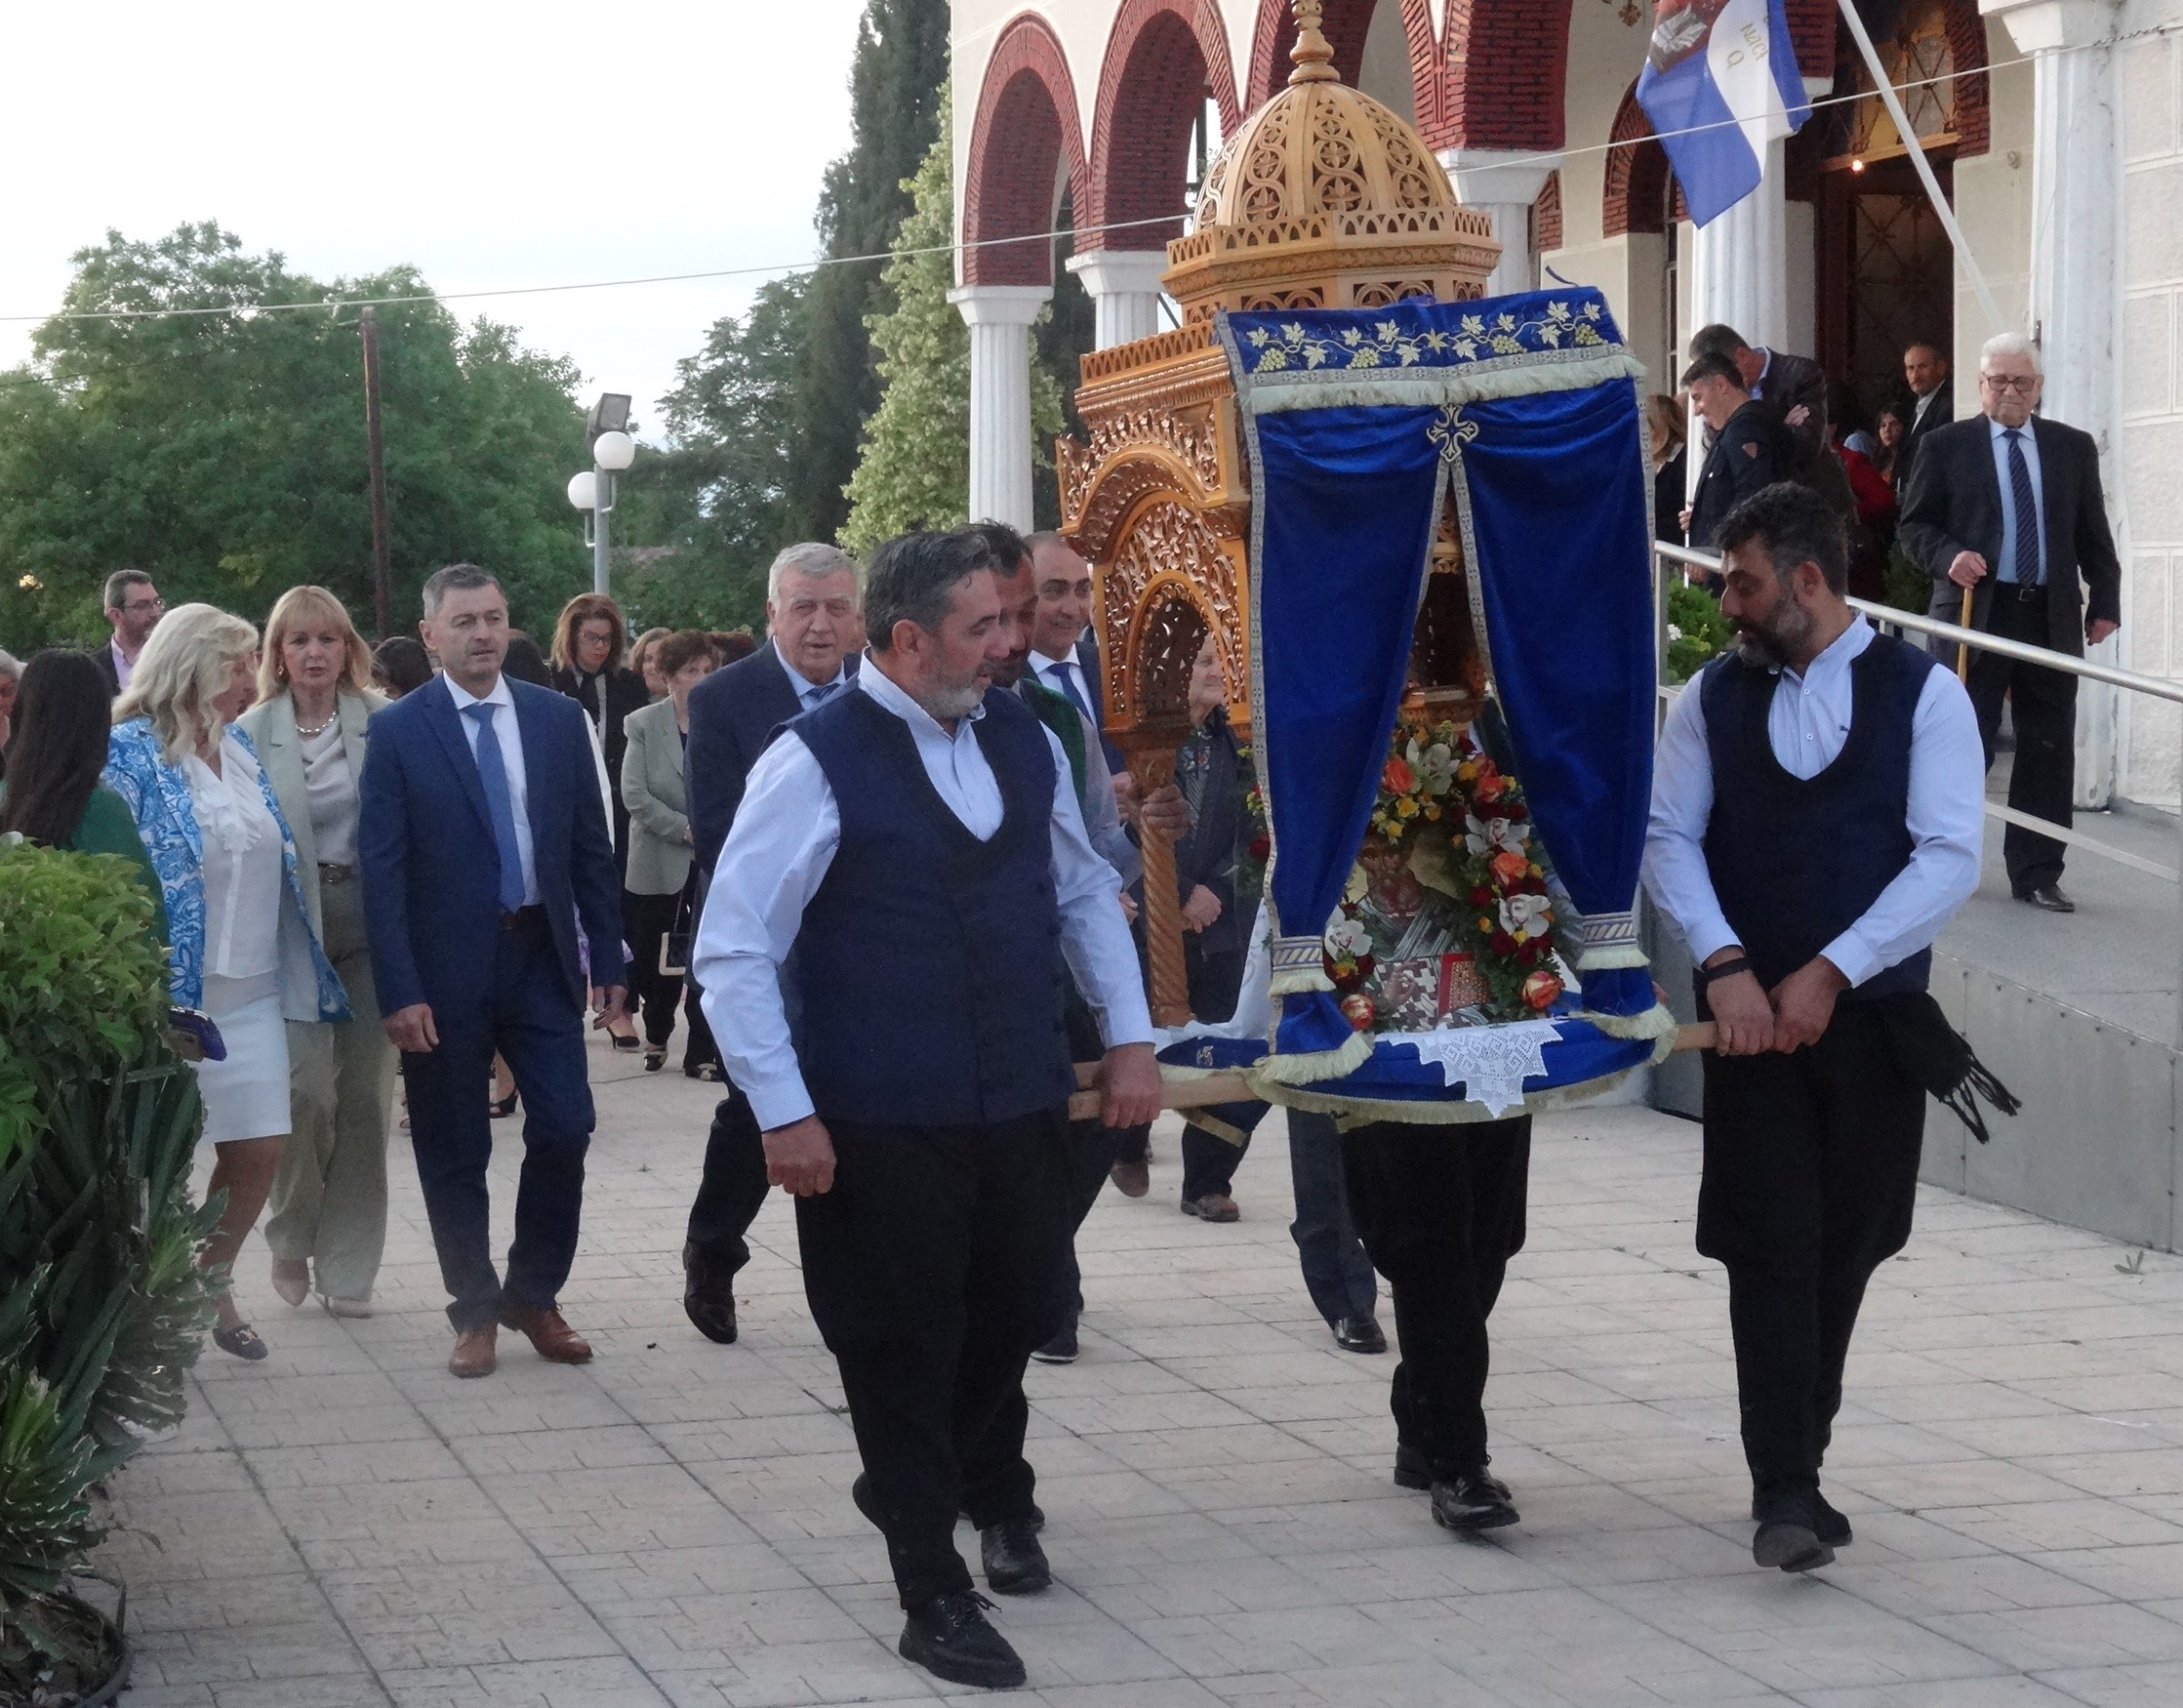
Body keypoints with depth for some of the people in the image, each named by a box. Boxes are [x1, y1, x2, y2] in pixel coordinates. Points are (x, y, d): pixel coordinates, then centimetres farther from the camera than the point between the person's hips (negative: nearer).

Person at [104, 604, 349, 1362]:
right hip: (169, 993, -6)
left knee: (256, 1152, 5)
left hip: (251, 992, 6)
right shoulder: (128, 755, -11)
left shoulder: (240, 749, 11)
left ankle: (211, 1280, 27)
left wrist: (304, 972, 18)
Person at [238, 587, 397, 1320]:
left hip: (371, 922, 1)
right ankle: (292, 1235, 13)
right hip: (291, 925, -1)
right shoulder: (251, 732, -1)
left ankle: (347, 1267, 15)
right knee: (307, 1086, -13)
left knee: (364, 1094, 4)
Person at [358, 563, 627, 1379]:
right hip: (447, 968, -2)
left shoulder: (558, 719, 5)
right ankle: (475, 1312, 20)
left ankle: (533, 1296, 17)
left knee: (564, 1130, -2)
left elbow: (591, 847, 9)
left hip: (541, 957, 2)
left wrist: (609, 959, 5)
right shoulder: (398, 731, -4)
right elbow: (381, 871, -7)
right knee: (454, 1153, 6)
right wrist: (400, 991, -13)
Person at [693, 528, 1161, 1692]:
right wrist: (784, 1114, -16)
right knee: (904, 1353, 5)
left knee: (1011, 1318, 18)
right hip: (880, 1127, -6)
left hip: (1020, 1106, 6)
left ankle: (982, 1492, 47)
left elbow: (1084, 888, 17)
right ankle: (934, 1598, 18)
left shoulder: (1021, 741, 3)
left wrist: (1129, 1037, 11)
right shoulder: (815, 764, -15)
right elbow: (733, 952, -14)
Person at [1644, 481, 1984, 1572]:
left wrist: (1830, 972, -15)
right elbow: (1666, 835, 1)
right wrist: (1727, 967, -14)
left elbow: (1950, 858, -9)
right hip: (1754, 1014, 1)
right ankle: (1786, 1491, -10)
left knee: (1845, 1246, 7)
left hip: (1874, 1014, 0)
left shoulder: (1923, 694, -2)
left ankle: (1794, 1466, 22)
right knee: (1770, 1244, -8)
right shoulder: (1714, 696, 6)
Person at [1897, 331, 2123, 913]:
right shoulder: (1945, 446, 3)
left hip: (2052, 618, 3)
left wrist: (2104, 601, 7)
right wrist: (1947, 557, -15)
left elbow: (2093, 535, 13)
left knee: (2049, 751, 3)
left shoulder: (2073, 447, 11)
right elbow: (1913, 525, 4)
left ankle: (2036, 875, 10)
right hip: (1975, 613, -3)